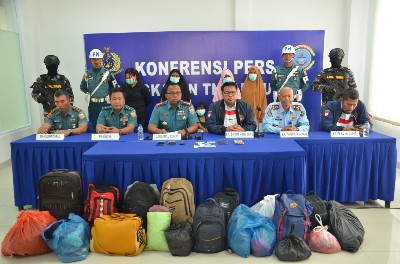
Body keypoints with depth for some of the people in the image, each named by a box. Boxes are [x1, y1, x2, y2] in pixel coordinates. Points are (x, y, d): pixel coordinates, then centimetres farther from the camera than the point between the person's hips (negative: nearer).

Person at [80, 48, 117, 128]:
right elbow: (82, 87, 21)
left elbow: (115, 86, 8)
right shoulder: (87, 74, 7)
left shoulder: (107, 72, 0)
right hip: (92, 103, 2)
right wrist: (88, 93, 6)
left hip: (105, 103, -2)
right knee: (93, 124, 7)